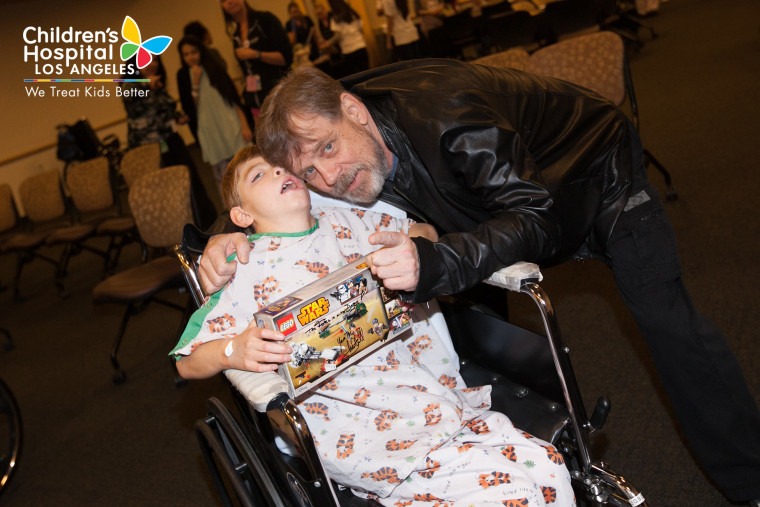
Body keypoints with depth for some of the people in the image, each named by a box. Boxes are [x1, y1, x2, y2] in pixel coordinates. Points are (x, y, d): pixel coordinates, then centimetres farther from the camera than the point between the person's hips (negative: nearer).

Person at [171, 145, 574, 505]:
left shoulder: (348, 222, 16)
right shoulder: (243, 270, 4)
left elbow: (424, 231, 29)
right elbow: (188, 362, 5)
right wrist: (233, 350, -16)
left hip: (438, 388, 6)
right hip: (356, 424, -5)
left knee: (546, 467, -11)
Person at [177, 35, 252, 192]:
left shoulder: (214, 68, 4)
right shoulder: (184, 75, 3)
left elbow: (234, 98, 2)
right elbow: (189, 108, -5)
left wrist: (244, 125, -6)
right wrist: (195, 83, -13)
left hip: (231, 126, 0)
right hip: (210, 134, 0)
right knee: (221, 176, 2)